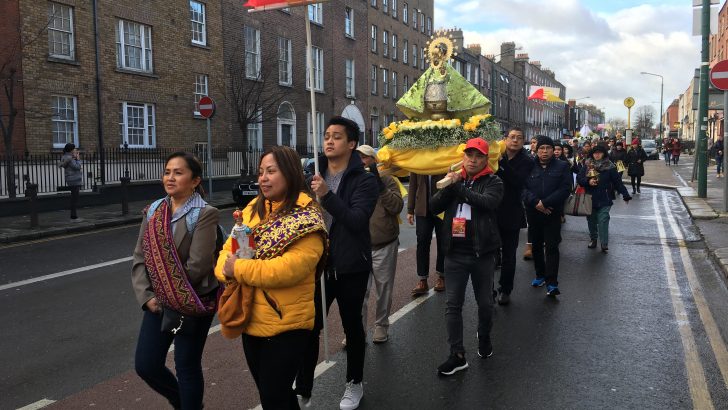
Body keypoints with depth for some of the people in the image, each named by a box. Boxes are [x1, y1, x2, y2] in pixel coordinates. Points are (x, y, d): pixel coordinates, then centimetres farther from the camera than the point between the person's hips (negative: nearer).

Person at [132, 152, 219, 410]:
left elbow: (197, 265, -18)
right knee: (146, 365, 11)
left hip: (191, 304, -6)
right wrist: (146, 296, -6)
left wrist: (169, 296, -11)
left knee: (187, 368, 7)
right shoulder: (153, 210, 6)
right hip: (157, 303, 6)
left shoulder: (204, 214, -13)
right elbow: (140, 257, 5)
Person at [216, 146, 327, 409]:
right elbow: (228, 250, 5)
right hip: (251, 320, 7)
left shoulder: (305, 218, -15)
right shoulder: (253, 210, 7)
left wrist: (239, 269, -20)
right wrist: (225, 269, -17)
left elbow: (290, 268, -27)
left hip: (286, 324, -7)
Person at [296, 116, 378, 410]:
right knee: (309, 327, 4)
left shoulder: (365, 180, -9)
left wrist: (327, 196, -33)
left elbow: (358, 221, -23)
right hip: (317, 263, 3)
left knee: (351, 325, 13)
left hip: (350, 266, -3)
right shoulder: (313, 174, 5)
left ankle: (355, 384, 32)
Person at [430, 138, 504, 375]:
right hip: (455, 253, 2)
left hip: (483, 253, -2)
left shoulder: (493, 182, -2)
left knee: (485, 302, 13)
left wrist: (459, 186, -21)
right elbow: (434, 206, -1)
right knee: (453, 304, 2)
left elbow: (487, 202, -24)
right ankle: (457, 355, 10)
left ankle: (484, 337, 40)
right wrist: (449, 186, -16)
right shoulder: (454, 178, 8)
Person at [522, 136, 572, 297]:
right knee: (536, 246, 13)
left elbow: (565, 188, -9)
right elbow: (522, 188, -4)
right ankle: (540, 275, 28)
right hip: (533, 213, 2)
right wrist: (535, 202, -19)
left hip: (553, 214, -2)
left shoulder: (562, 167, 2)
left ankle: (552, 283, -5)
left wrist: (545, 202, -17)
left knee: (552, 247, -5)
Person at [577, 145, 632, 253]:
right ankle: (593, 239, 31)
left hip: (604, 200, -3)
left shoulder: (610, 167, -2)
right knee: (591, 221, 12)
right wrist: (588, 181, -18)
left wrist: (625, 195, -7)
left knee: (603, 222, -11)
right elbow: (579, 178, 0)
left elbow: (618, 182, -4)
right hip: (590, 199, 3)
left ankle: (604, 244, -6)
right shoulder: (587, 165, 3)